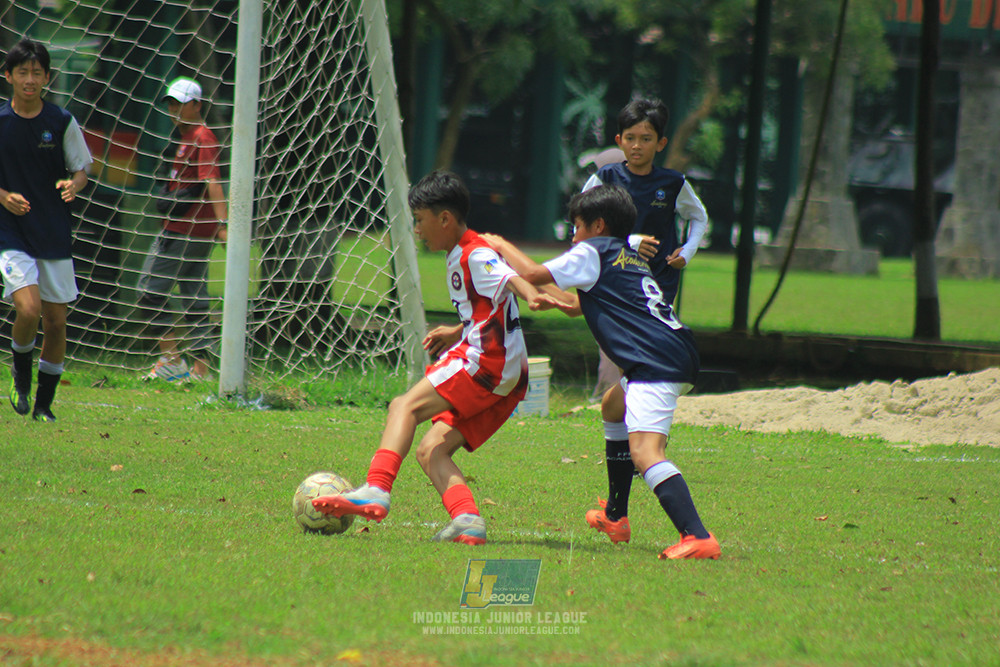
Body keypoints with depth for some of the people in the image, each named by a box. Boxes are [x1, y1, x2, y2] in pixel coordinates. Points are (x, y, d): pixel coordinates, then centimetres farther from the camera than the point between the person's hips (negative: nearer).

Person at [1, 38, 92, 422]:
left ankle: (44, 404, 19)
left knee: (56, 319, 4)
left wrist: (73, 185, -16)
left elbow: (81, 170, 7)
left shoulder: (62, 123, -1)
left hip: (56, 235, 2)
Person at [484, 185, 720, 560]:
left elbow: (532, 274, 0)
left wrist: (502, 246, 17)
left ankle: (698, 537, -38)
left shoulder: (593, 252, 1)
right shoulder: (630, 256, 28)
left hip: (656, 362, -10)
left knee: (644, 451, -22)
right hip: (679, 358, 10)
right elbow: (595, 306, 43)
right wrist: (560, 302, 29)